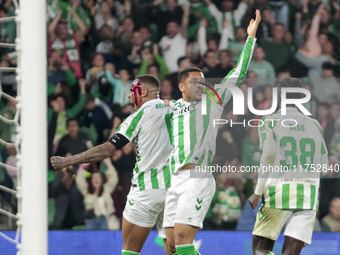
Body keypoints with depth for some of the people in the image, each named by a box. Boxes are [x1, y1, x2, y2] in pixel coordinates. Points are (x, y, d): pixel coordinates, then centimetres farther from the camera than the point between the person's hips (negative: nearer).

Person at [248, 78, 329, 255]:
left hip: (279, 192, -3)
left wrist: (258, 192, -6)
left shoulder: (270, 122, 2)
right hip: (309, 196, 3)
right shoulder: (314, 125, 14)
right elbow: (324, 165, 16)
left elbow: (269, 154, -12)